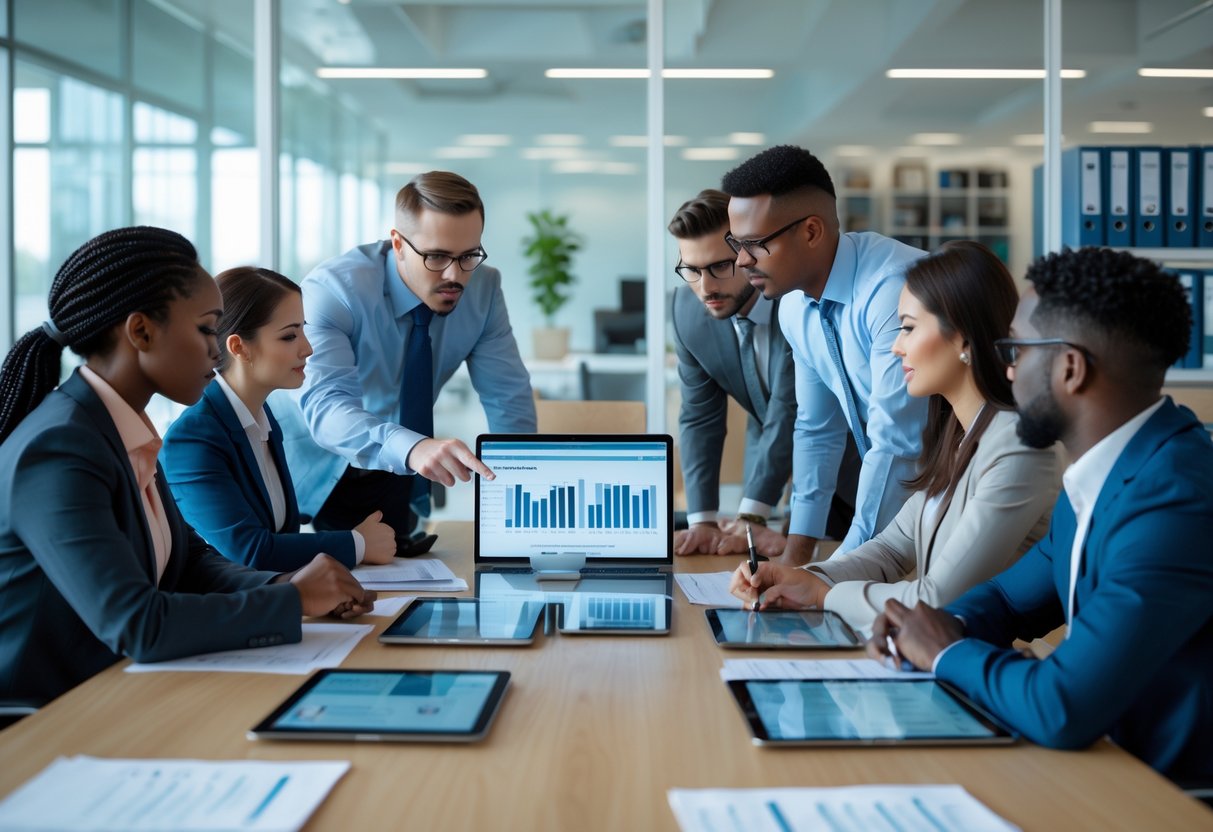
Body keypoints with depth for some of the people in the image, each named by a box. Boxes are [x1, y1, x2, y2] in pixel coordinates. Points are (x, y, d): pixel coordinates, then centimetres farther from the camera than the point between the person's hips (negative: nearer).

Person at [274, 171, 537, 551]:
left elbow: (508, 397, -7)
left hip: (396, 481, 3)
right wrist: (411, 448, -54)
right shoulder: (331, 289, -23)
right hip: (316, 468, -3)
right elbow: (325, 404, -36)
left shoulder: (483, 288, -10)